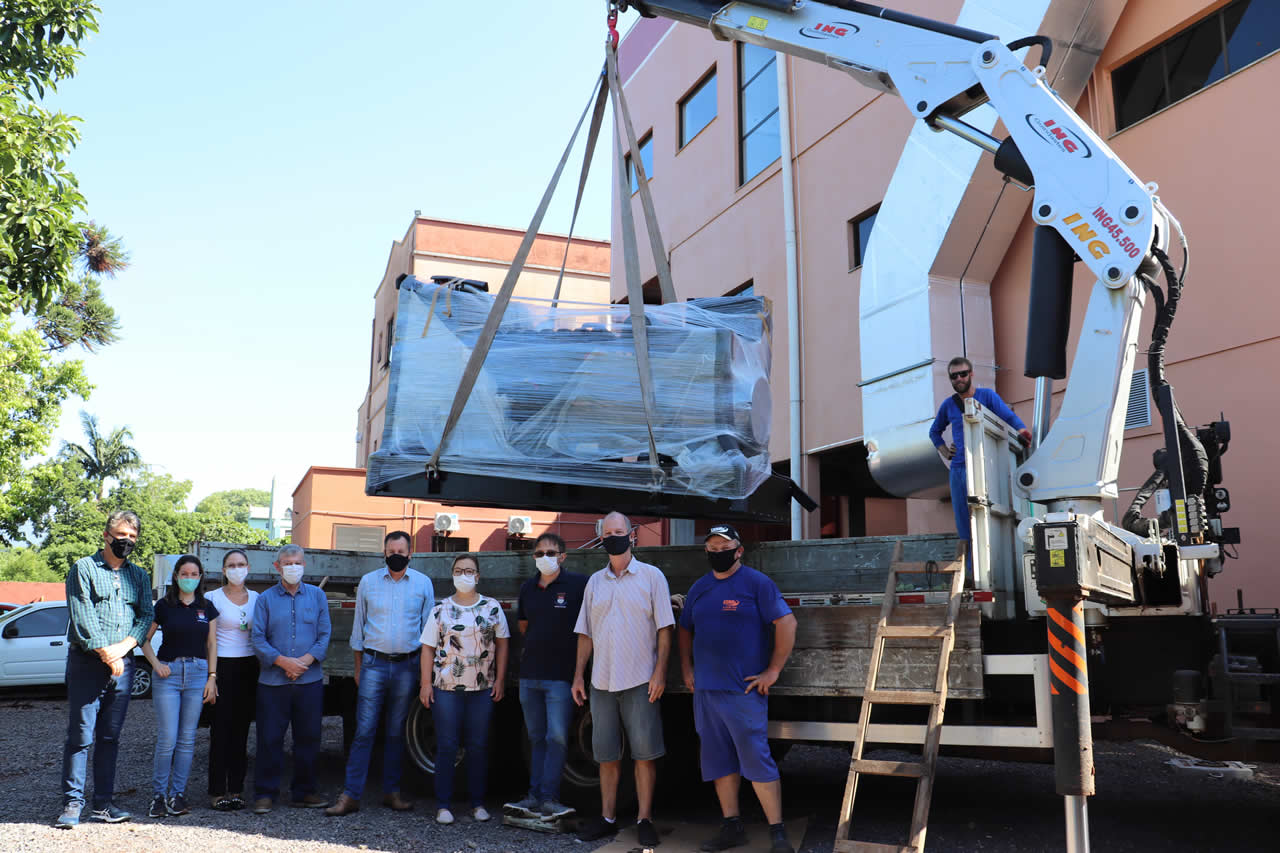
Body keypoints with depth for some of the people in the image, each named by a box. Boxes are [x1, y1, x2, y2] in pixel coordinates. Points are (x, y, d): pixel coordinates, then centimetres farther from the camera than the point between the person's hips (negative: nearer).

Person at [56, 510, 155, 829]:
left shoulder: (139, 576, 15)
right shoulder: (83, 569, 2)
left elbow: (147, 616, 6)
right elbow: (83, 618, -7)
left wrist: (122, 647, -10)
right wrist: (106, 653, -11)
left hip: (123, 663, 4)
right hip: (87, 662, -4)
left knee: (109, 736, 8)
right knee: (80, 735, -4)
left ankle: (103, 803, 13)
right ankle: (72, 803, 4)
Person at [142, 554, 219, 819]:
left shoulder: (207, 607, 8)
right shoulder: (164, 606, 2)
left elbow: (212, 644, 10)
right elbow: (144, 639, 8)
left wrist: (212, 678, 3)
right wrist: (156, 664, -5)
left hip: (197, 673, 2)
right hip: (168, 673, -2)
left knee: (187, 739, 4)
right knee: (167, 739, -7)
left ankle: (178, 794, 13)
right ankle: (158, 794, 8)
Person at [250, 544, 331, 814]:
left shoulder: (317, 596, 10)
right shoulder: (265, 599, 6)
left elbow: (324, 635, 5)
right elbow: (257, 638, -1)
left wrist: (305, 660, -10)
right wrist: (282, 661, -14)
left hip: (310, 680, 1)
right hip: (273, 680, -1)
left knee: (308, 738, 7)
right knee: (270, 738, 0)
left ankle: (304, 792, 19)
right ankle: (265, 794, 12)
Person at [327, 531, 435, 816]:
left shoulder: (423, 583, 5)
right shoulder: (368, 582, 5)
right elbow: (358, 626, 11)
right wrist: (358, 667, 8)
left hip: (407, 666, 1)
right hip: (374, 663, 0)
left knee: (396, 732, 9)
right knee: (364, 730, -4)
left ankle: (391, 792, 19)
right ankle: (350, 795, 0)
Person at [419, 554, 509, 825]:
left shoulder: (493, 608, 5)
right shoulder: (440, 610, 4)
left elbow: (501, 645, 7)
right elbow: (428, 648, 3)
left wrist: (500, 679, 1)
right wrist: (426, 684, -2)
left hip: (483, 688, 1)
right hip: (446, 688, -1)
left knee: (479, 747, 5)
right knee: (446, 747, 1)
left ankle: (478, 803, 16)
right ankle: (443, 805, 10)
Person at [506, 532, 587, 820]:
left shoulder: (579, 584, -8)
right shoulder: (528, 588, 10)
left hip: (561, 674, -6)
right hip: (529, 674, 6)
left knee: (557, 737, -6)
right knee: (536, 738, 12)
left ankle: (549, 798, 0)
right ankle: (534, 796, 18)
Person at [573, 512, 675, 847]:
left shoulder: (651, 576, 0)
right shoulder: (594, 582, 12)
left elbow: (664, 629, -3)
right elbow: (586, 634, 15)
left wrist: (660, 671, -12)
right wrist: (578, 675, 9)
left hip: (641, 681, -4)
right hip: (602, 682, 4)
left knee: (645, 753, -1)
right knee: (607, 754, 9)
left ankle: (644, 819, 8)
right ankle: (607, 817, 19)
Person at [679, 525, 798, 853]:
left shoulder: (757, 583, -5)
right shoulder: (699, 588, 13)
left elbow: (786, 623, -9)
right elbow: (685, 629, 23)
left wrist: (773, 671, -11)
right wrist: (687, 669, 12)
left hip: (744, 690, -6)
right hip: (705, 690, 6)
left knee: (757, 760, -7)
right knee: (719, 761, 11)